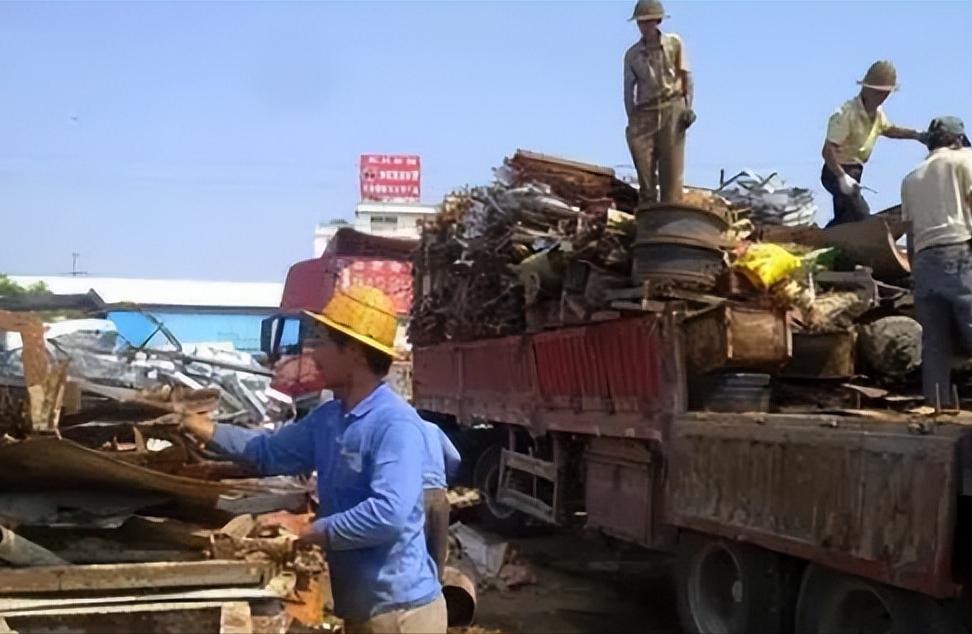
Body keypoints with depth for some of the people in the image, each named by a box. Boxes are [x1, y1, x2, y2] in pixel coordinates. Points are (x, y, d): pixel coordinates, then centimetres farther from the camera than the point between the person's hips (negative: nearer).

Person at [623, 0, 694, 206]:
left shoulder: (674, 43, 6)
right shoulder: (632, 54, 10)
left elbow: (687, 77, 6)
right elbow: (628, 90, 11)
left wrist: (688, 106, -4)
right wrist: (631, 121, 3)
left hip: (672, 109, -2)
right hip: (644, 113, 2)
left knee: (672, 167, -6)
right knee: (644, 168, -6)